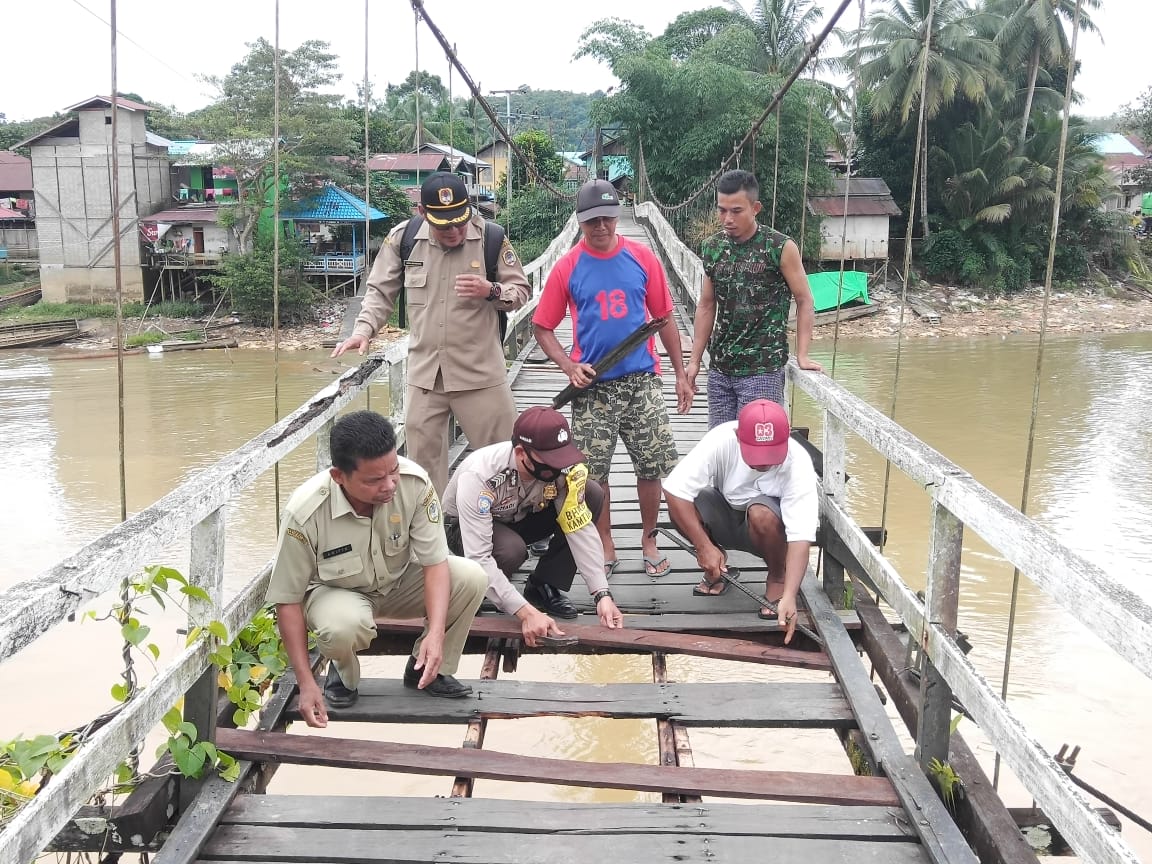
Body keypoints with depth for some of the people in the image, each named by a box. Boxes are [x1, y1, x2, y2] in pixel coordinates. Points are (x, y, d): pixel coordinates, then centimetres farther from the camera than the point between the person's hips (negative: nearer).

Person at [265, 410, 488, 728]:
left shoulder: (414, 483, -28)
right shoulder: (305, 513, -32)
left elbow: (435, 562, -21)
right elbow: (288, 599, -21)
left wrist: (436, 632, -36)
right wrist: (306, 683, -22)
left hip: (400, 582, 3)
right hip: (336, 591, -3)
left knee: (471, 578, -23)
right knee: (343, 626, -39)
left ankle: (427, 670, 1)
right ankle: (342, 672, 0)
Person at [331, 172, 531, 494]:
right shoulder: (403, 238, -2)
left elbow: (522, 292, 0)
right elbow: (380, 292, 7)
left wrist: (491, 291, -21)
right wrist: (363, 330, -8)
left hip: (480, 372, -2)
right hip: (424, 372, 3)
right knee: (423, 457, 14)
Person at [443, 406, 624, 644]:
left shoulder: (563, 466, -27)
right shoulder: (478, 475, -39)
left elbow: (581, 527, -24)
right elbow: (479, 558, -41)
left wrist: (602, 595, -33)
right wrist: (526, 612, -48)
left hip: (521, 517, 5)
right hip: (464, 526, -5)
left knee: (593, 493, -18)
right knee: (511, 549, -39)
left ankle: (544, 588, -8)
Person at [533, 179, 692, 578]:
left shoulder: (642, 258, 0)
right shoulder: (567, 268, -3)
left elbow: (664, 318, 7)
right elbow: (542, 328, 3)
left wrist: (681, 374, 6)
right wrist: (569, 367, -12)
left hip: (642, 381, 1)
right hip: (593, 387, -1)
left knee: (652, 466, 6)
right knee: (594, 471, 5)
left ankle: (649, 541, 26)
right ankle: (606, 547, 22)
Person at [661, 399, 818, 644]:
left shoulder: (797, 463, -31)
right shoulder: (721, 440, -30)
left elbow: (800, 538, -36)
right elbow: (673, 490, -31)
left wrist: (789, 596, -48)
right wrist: (705, 548, -32)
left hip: (768, 530, -2)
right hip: (725, 518, 2)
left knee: (761, 514, -37)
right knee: (680, 504, -28)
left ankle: (777, 576, -6)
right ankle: (718, 568, 1)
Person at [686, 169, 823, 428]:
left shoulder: (781, 248, -8)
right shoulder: (712, 248, 6)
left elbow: (805, 302, -2)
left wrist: (802, 356, -11)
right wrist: (695, 360, 9)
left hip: (763, 370, -5)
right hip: (719, 368, 5)